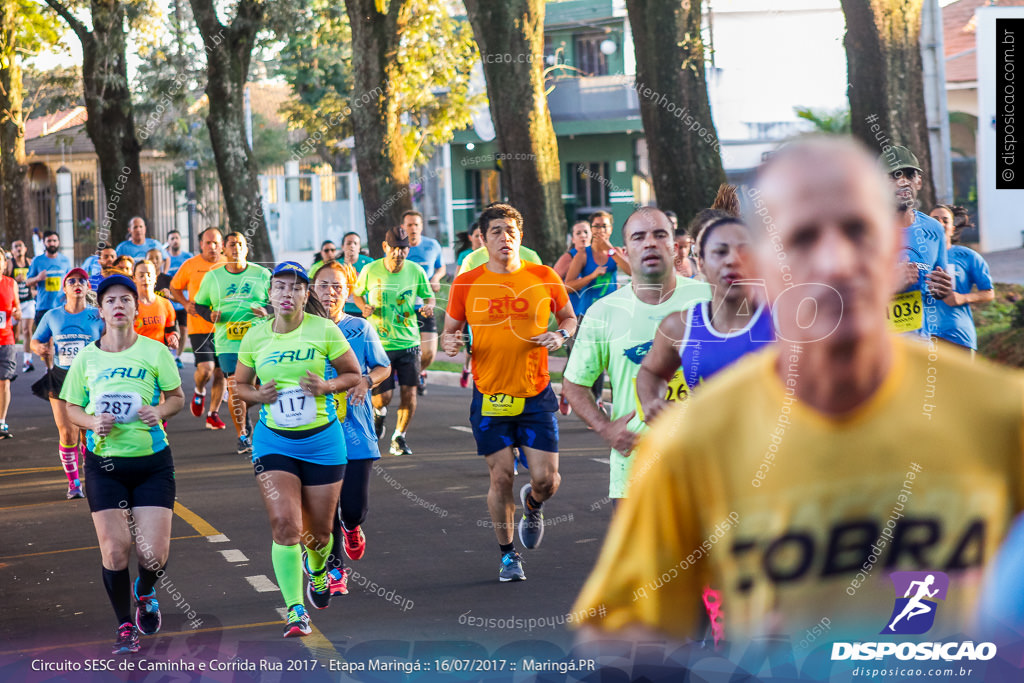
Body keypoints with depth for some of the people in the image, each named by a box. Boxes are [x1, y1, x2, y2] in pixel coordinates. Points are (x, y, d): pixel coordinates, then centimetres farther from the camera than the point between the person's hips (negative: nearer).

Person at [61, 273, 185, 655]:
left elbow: (177, 397, 7)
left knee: (154, 554, -6)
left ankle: (145, 593, 31)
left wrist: (160, 412, -14)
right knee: (114, 550, -7)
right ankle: (125, 628, 14)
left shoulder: (155, 352, 0)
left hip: (152, 462, -1)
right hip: (104, 464, 1)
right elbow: (72, 409, 11)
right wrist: (92, 422, -10)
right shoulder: (86, 358, 4)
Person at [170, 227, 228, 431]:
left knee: (221, 372, 4)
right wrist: (186, 303, -5)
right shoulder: (190, 265, 1)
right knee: (205, 368, -16)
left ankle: (213, 414, 17)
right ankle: (199, 392, 18)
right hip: (199, 326, -2)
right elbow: (174, 288, 13)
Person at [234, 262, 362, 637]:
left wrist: (328, 386, -16)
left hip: (321, 438, 0)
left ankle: (317, 570, 47)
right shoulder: (254, 337, 0)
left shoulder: (324, 330, -6)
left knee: (318, 530, 10)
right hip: (273, 440, 0)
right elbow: (240, 384, 13)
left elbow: (354, 374, 3)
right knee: (285, 524, -16)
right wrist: (258, 395, -9)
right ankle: (295, 611, -11)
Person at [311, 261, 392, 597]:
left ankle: (351, 526, 33)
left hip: (355, 428, 0)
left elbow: (384, 367, 12)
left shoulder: (360, 329, 2)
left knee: (355, 505, -4)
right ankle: (334, 569, 20)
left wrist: (366, 381, -8)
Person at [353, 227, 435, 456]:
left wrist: (428, 306, -12)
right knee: (382, 398, -4)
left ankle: (399, 438, 14)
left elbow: (428, 296, 11)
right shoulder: (370, 271, -5)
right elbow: (357, 294, 11)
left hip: (409, 342, 1)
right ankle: (379, 413, 35)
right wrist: (364, 307, -10)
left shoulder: (416, 271, -2)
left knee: (409, 391, -6)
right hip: (379, 343, -1)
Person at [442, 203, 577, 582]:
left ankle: (532, 505, 35)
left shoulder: (544, 278, 0)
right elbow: (451, 330, 10)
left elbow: (569, 317, 14)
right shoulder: (466, 284, -1)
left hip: (536, 394, 0)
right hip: (489, 396, 0)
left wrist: (561, 334, -7)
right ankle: (508, 554, 19)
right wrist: (450, 343, -13)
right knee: (500, 477, 0)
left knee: (546, 477, -3)